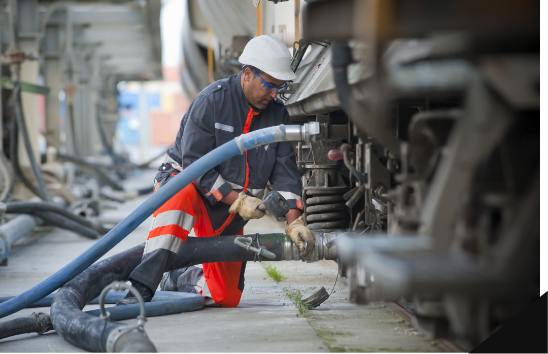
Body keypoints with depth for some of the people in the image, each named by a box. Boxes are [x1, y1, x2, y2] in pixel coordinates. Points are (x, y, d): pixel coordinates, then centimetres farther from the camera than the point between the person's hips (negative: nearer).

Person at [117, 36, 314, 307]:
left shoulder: (277, 114, -4)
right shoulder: (211, 101, -20)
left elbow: (285, 170, -6)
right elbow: (195, 165, -22)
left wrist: (294, 222, -18)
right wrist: (237, 201, -27)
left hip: (230, 216, 6)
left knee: (226, 297, 3)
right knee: (181, 196, -44)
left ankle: (178, 279, 34)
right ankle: (143, 287, -47)